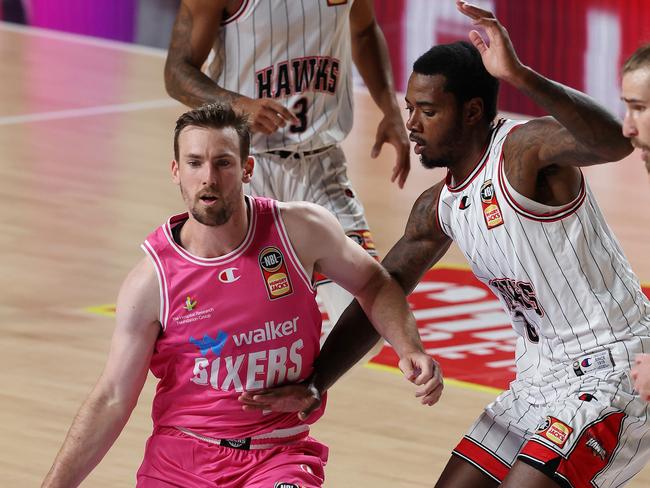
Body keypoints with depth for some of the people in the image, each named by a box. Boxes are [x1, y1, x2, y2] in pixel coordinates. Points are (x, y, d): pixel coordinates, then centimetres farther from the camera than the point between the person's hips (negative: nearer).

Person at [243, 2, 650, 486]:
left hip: (611, 373, -9)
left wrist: (521, 77, -51)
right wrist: (312, 387, 5)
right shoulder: (439, 208, 6)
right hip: (540, 377, 9)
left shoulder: (525, 149, -19)